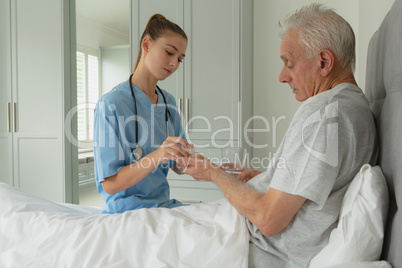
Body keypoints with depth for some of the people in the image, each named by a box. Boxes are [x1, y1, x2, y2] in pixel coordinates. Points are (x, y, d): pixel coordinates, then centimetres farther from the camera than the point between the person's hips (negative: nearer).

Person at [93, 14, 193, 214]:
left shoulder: (168, 102, 7)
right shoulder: (110, 104, -14)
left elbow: (178, 165, 10)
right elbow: (110, 184, -16)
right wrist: (156, 156, -30)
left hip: (163, 204, 7)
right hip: (126, 210, -6)